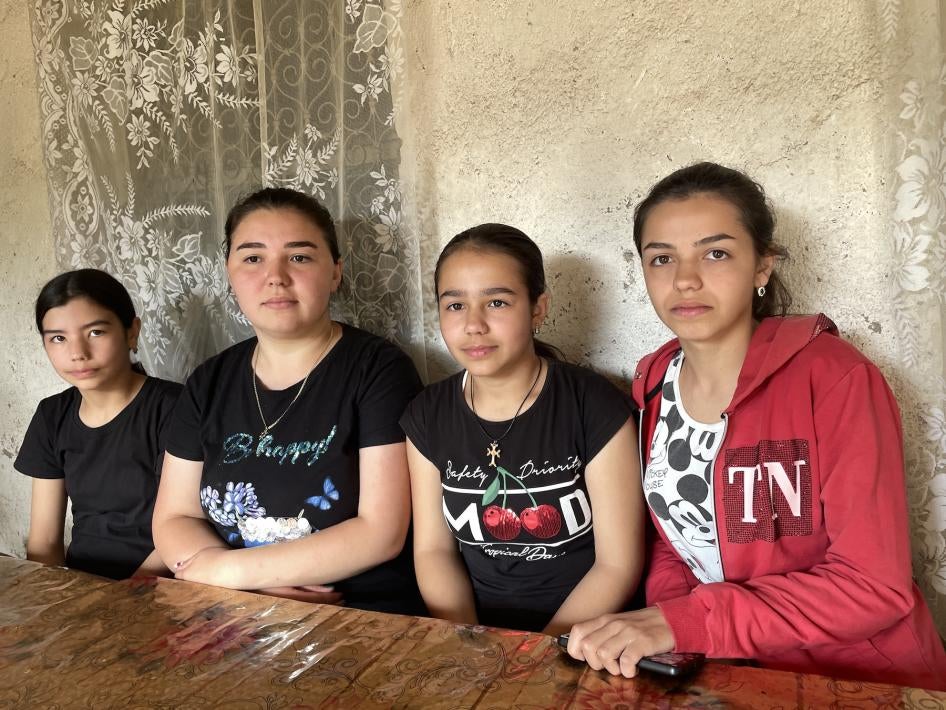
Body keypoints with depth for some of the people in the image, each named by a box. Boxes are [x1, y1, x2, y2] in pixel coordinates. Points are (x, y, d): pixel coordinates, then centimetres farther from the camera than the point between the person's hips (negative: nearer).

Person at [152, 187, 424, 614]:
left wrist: (226, 570, -10)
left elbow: (382, 533, -13)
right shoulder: (209, 382, 8)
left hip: (364, 613, -3)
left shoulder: (378, 369, -7)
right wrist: (259, 585, -10)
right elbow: (174, 520, 9)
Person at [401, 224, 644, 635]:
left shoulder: (596, 408, -12)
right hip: (478, 623, 3)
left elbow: (618, 565, -10)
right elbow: (433, 549, 4)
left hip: (582, 633, -2)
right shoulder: (428, 415, 0)